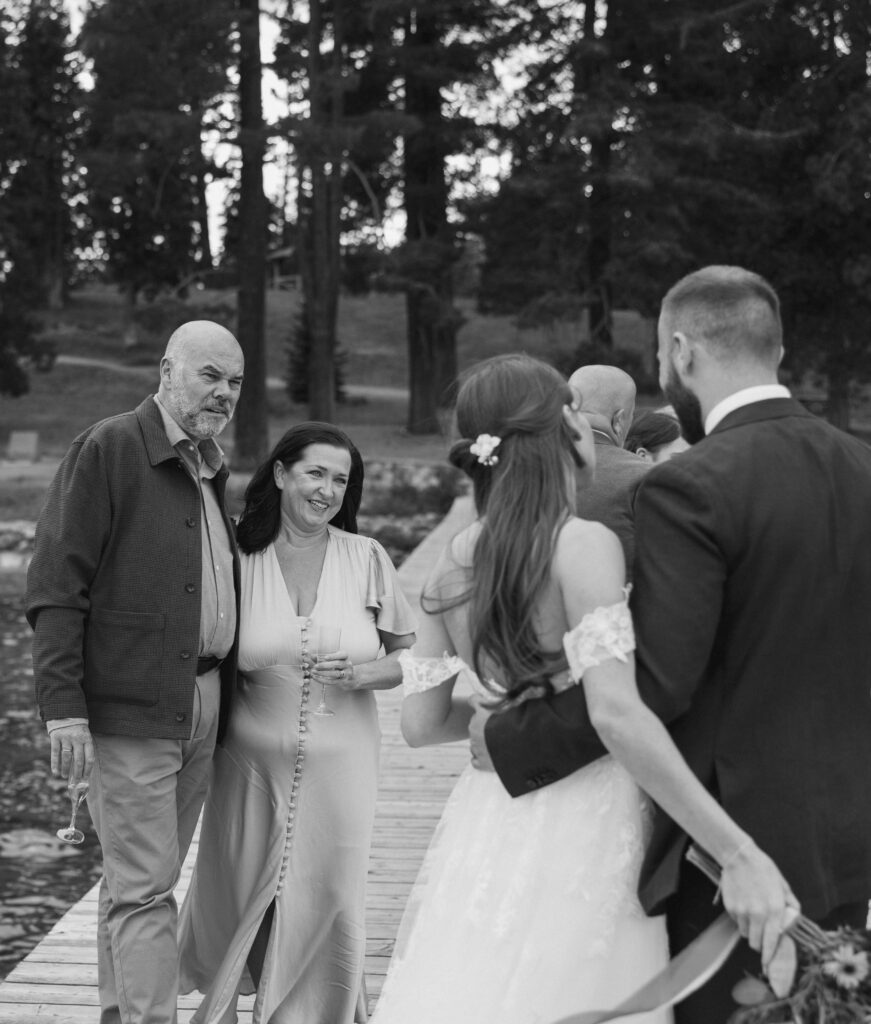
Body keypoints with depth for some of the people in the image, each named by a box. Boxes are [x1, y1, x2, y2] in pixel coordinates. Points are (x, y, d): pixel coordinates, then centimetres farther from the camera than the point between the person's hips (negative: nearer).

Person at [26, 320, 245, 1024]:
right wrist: (63, 707, -18)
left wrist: (225, 692, 14)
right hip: (131, 710, -7)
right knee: (144, 890, -7)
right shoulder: (106, 450, -7)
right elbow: (55, 587, -11)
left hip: (203, 709, 7)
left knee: (135, 882, 14)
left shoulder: (212, 465, 16)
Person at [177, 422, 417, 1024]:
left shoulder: (367, 559, -2)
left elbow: (411, 655, 6)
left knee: (328, 907, 4)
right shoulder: (238, 558, -3)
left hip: (339, 766, 0)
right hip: (253, 764, 0)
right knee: (235, 905, 11)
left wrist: (366, 672, -13)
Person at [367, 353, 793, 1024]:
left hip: (490, 821, 7)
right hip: (580, 826, -6)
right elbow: (617, 715, -26)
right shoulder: (585, 545, -15)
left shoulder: (454, 561, 4)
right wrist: (737, 853, -24)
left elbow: (422, 723, 7)